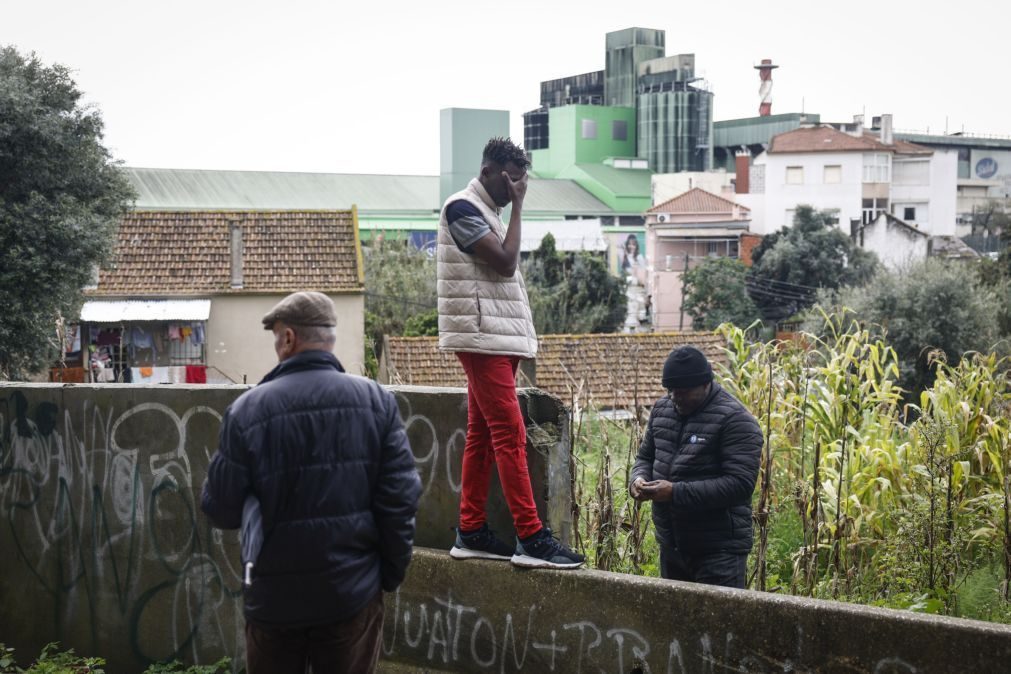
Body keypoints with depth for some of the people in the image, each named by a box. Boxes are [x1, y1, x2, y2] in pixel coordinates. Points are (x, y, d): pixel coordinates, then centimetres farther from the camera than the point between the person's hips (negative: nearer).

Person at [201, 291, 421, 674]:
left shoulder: (247, 410, -11)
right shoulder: (377, 402, -5)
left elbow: (221, 511, -8)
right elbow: (399, 499, -7)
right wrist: (391, 574, 5)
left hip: (275, 598, -1)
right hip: (353, 593, 1)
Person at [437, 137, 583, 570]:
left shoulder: (486, 212, 19)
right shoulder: (462, 208, -10)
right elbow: (505, 262, -18)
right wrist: (517, 206, -10)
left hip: (498, 339, 10)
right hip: (482, 338, -10)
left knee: (482, 435, 9)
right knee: (510, 435, -13)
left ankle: (471, 533, 13)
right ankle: (530, 538, -14)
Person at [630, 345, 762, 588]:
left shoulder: (734, 420, -14)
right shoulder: (661, 409, 9)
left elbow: (741, 484, -21)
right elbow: (645, 456, 21)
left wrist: (676, 493, -25)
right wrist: (638, 478, -3)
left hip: (719, 551, -7)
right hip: (670, 546, 7)